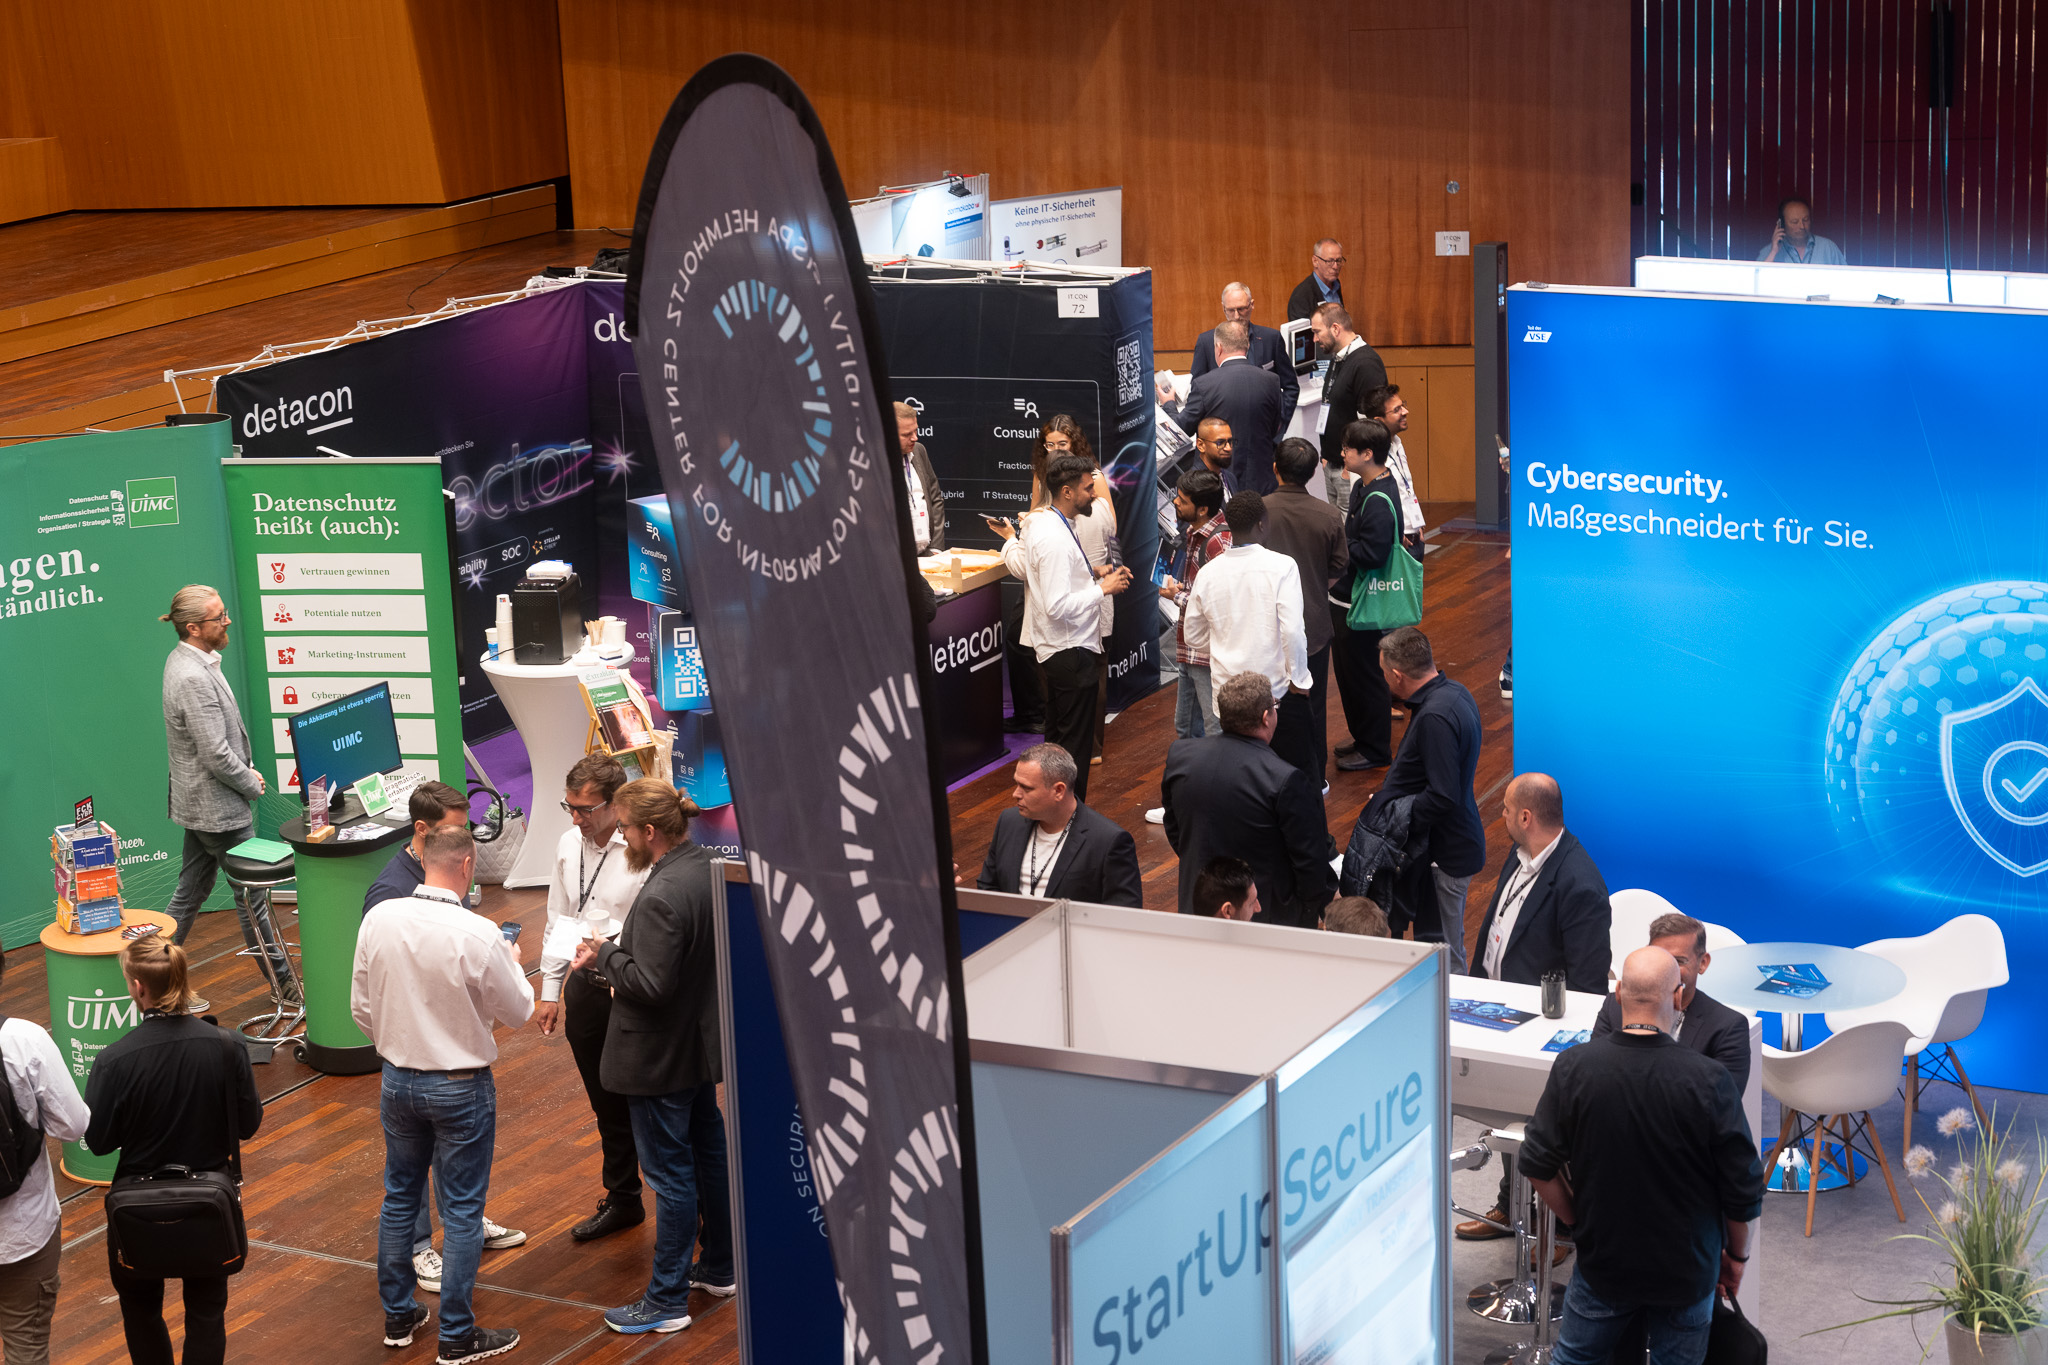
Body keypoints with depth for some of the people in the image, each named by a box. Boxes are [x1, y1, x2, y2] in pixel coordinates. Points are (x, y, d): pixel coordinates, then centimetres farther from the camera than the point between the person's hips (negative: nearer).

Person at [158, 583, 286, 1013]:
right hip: (219, 809, -10)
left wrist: (246, 770, 9)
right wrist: (253, 785, -11)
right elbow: (216, 755, -26)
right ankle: (285, 985, 15)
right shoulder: (194, 679, -26)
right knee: (252, 895, 3)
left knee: (190, 893, 16)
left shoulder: (184, 660, 7)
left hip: (198, 803, 10)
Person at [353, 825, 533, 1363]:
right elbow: (517, 1011, -9)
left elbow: (361, 1007, 2)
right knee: (461, 1211, 6)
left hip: (397, 1080, 5)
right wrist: (513, 964, 10)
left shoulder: (378, 919, -9)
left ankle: (398, 1317, 31)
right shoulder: (478, 936, -23)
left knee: (399, 1198, 20)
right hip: (461, 1087, -5)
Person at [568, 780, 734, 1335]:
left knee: (670, 1174, 1)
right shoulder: (709, 867, 0)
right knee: (709, 1152, 22)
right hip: (703, 1038, 10)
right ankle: (720, 1268, 37)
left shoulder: (662, 897, -29)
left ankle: (667, 1299, 12)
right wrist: (619, 954, 8)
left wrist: (605, 955, -14)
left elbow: (650, 984, -29)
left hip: (662, 1056, -10)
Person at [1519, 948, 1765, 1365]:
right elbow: (1743, 1190, -13)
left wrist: (1577, 1222, 9)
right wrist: (1737, 1255, 5)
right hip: (1688, 1268, -1)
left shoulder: (1574, 1067, -16)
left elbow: (1538, 1166, -8)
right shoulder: (1708, 1080, -22)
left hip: (1603, 1262, 1)